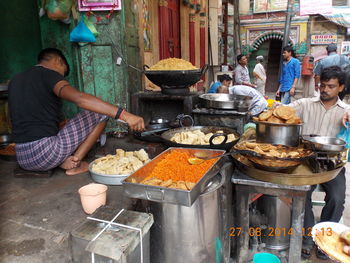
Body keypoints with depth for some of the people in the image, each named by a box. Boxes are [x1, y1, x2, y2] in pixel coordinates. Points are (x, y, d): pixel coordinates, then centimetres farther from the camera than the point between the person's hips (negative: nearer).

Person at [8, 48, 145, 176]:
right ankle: (75, 161, -2)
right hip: (45, 154, -8)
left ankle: (63, 161, 10)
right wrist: (124, 115, -30)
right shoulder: (47, 74, -6)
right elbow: (80, 99, -25)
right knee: (101, 113, 0)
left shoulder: (15, 81, 18)